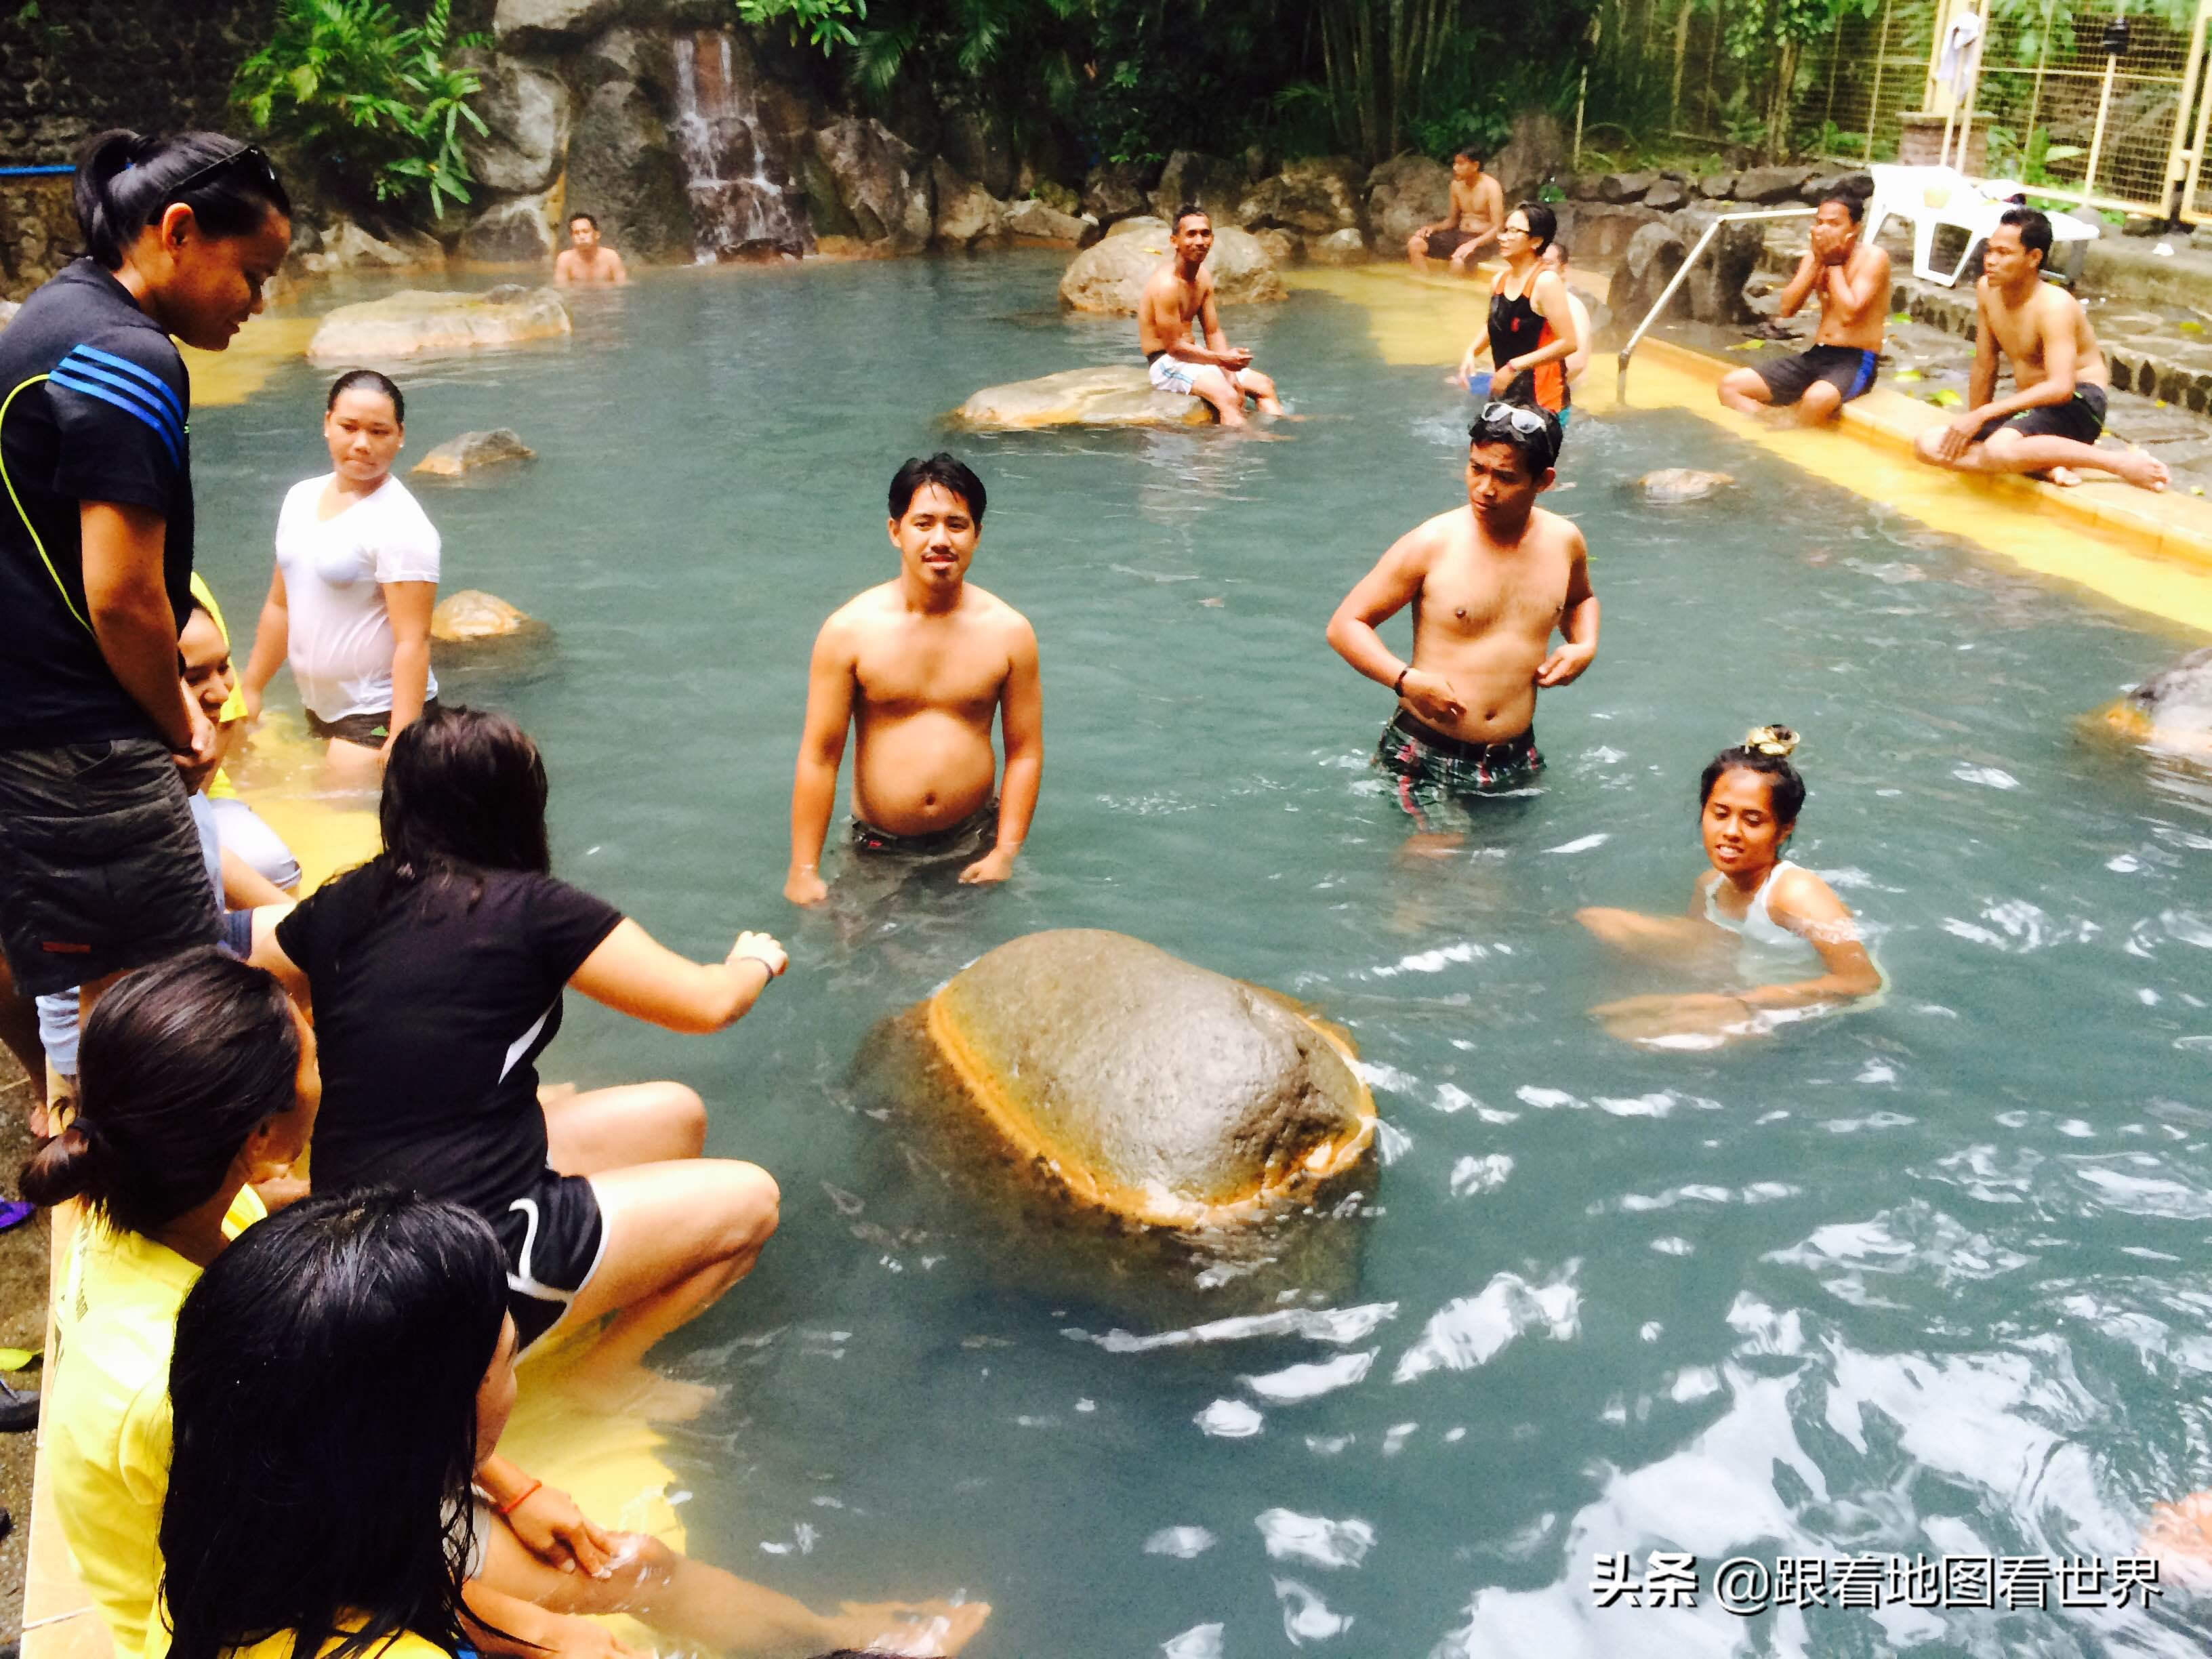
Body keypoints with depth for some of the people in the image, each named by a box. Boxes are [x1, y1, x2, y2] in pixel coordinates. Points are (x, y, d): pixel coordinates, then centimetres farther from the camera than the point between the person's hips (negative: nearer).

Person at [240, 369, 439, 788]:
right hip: (318, 707, 8)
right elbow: (280, 605, 18)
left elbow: (413, 640, -20)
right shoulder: (302, 498, 9)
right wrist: (251, 690, 21)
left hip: (379, 715, -7)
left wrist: (402, 739, -25)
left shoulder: (400, 525, -15)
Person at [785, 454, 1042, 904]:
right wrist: (803, 871, -9)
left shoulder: (1008, 631, -6)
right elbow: (819, 756, -10)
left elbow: (1025, 753, -1)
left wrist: (1006, 854, -8)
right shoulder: (849, 630, -11)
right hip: (878, 848, -1)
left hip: (973, 842, 1)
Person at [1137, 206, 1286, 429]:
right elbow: (1174, 346, -22)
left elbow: (1214, 333, 6)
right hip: (1167, 363, -10)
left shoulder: (1204, 277, 6)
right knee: (1227, 396, -31)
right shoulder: (1166, 284, -22)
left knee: (1264, 385, 7)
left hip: (1190, 355, 10)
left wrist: (1229, 373, -8)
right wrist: (1221, 359, -21)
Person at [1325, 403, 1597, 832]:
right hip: (1426, 759, -4)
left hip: (1515, 761, 4)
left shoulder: (1564, 542, 3)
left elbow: (1580, 599, 27)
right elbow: (1345, 625, -8)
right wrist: (1406, 679, -23)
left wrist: (1586, 645, 5)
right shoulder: (1431, 544, -12)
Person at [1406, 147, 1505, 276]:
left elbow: (1497, 228, -17)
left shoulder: (1490, 186, -12)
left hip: (1481, 240, -7)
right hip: (1459, 235, 7)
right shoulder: (1457, 184, 6)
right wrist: (1434, 227, -4)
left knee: (1458, 262, -39)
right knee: (1414, 244, -13)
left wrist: (1473, 243, -32)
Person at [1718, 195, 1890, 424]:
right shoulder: (1815, 256, 10)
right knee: (1730, 385, -7)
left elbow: (1849, 313, -22)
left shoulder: (1873, 257, -9)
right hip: (1816, 356, 7)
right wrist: (1817, 261, -7)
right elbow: (1786, 309, 0)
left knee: (1817, 398, -42)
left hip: (1856, 362, -7)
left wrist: (1834, 263, -13)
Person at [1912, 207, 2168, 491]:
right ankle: (2046, 465, -12)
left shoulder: (2054, 305, -21)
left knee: (2000, 449, -39)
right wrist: (1971, 423, 13)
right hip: (2033, 405, 8)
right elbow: (1985, 366, 11)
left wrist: (1981, 416, -31)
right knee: (1928, 445, -8)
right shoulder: (1987, 290, 0)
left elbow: (2061, 387, -31)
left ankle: (2120, 462, -20)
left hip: (2077, 403, -8)